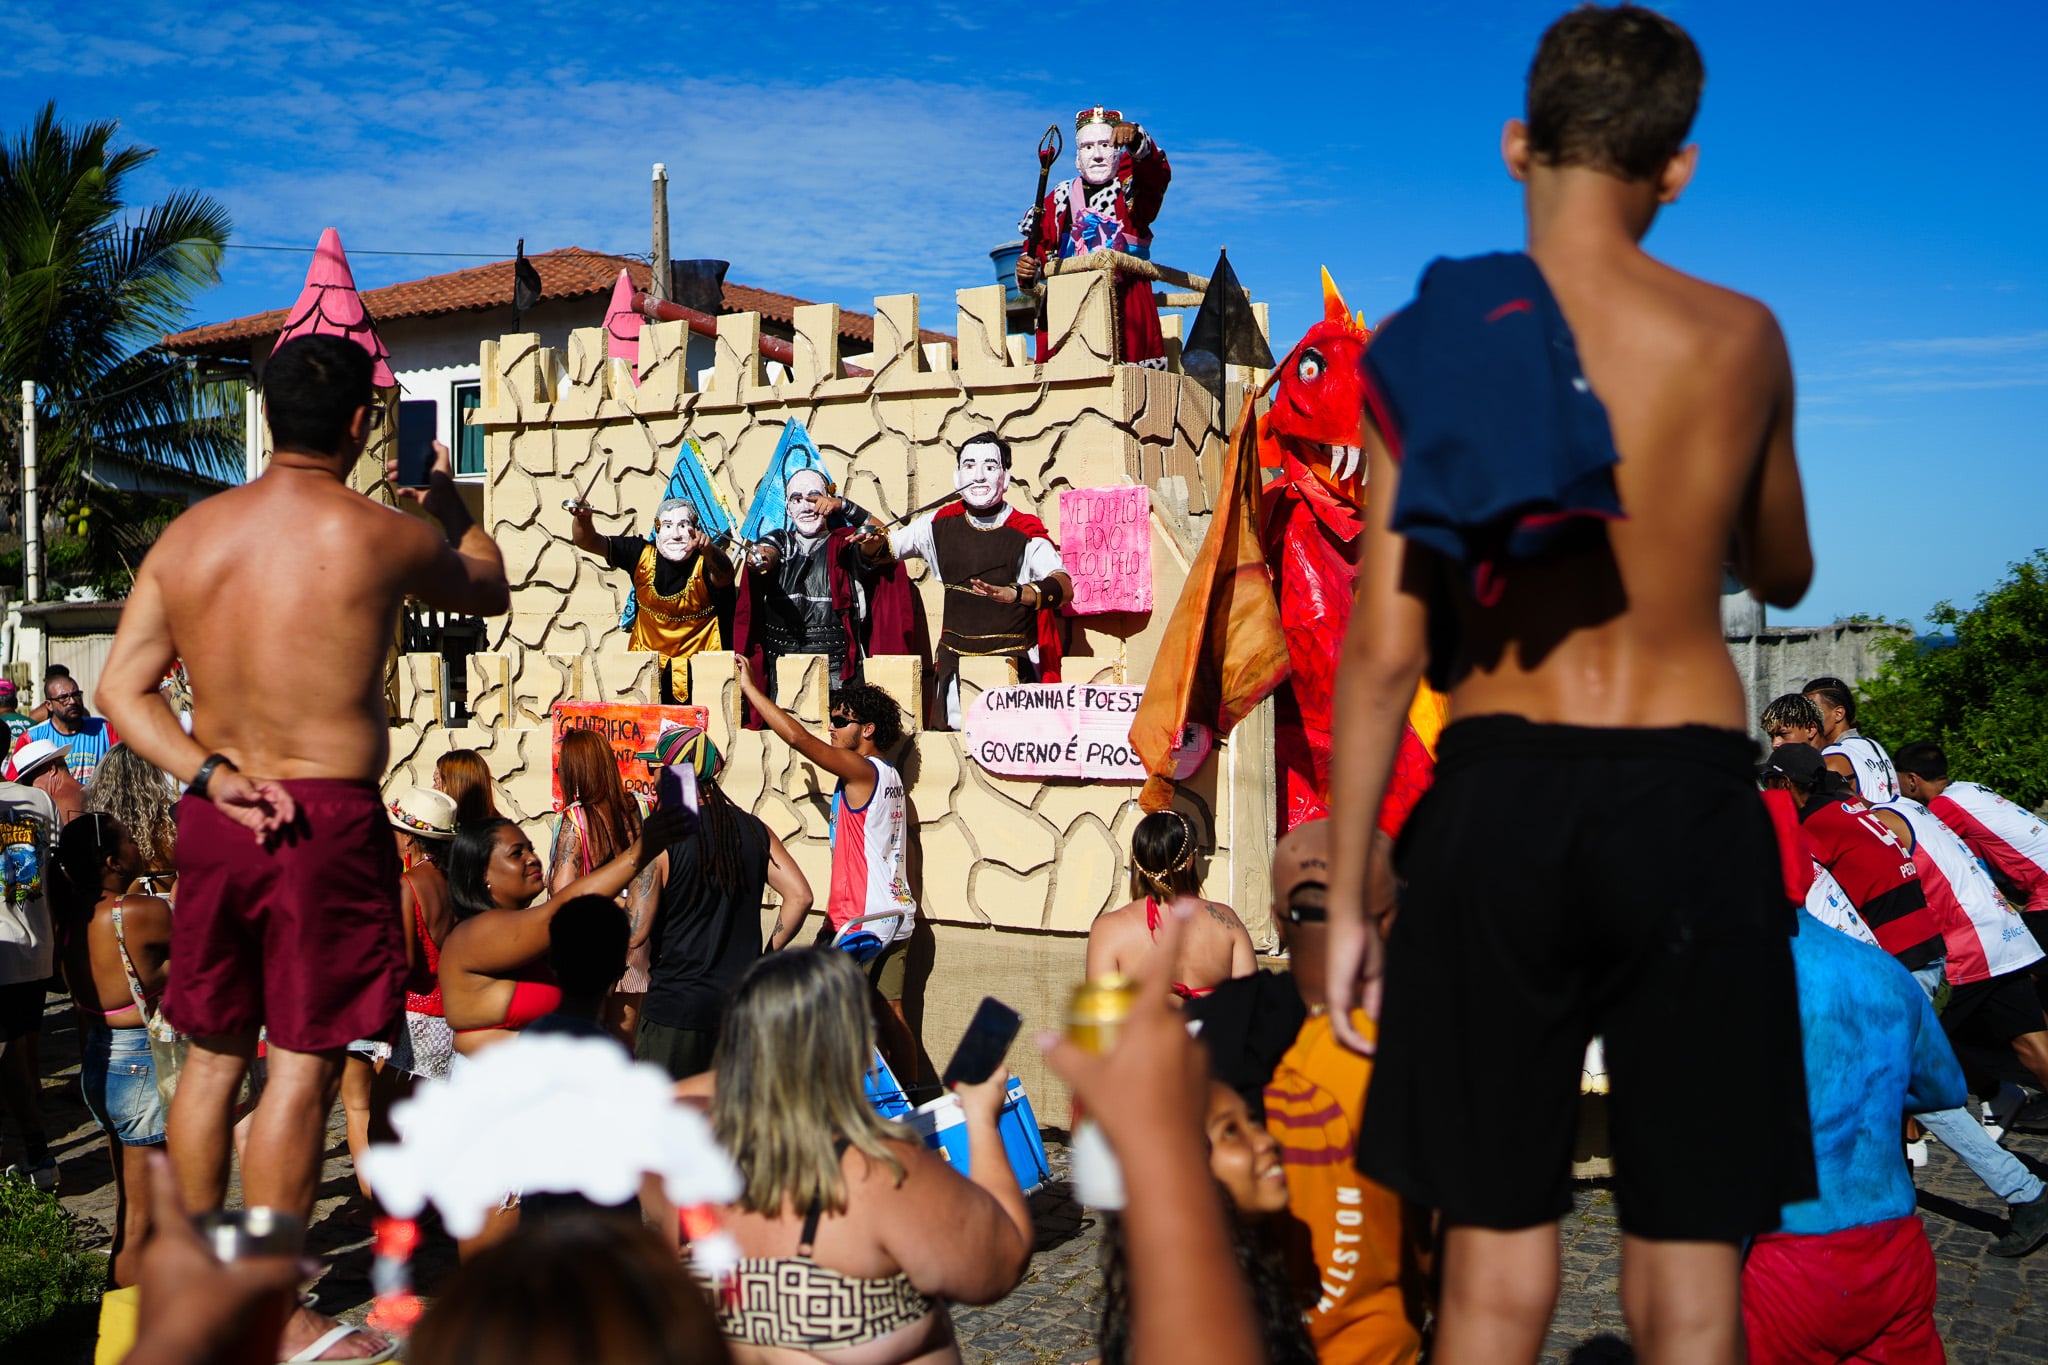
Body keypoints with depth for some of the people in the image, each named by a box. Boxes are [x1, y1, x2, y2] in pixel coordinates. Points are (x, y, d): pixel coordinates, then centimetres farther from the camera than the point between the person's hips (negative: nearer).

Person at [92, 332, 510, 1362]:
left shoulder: (187, 532, 6)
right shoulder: (379, 536, -9)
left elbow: (120, 688, 4)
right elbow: (489, 592, 11)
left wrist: (209, 774, -1)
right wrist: (453, 511, 28)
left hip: (214, 817, 6)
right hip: (326, 817, -6)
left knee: (211, 1054, 16)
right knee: (301, 1064, 1)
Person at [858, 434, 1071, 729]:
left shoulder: (1026, 532, -9)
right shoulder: (941, 524, 4)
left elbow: (1065, 586, -23)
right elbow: (884, 549, 14)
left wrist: (1011, 593, -41)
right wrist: (872, 542, -11)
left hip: (1014, 664, -3)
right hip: (955, 663, 3)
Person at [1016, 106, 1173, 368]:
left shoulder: (1131, 186, 11)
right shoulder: (1062, 196, 19)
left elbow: (1156, 172, -11)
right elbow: (1040, 242, 18)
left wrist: (1135, 139, -31)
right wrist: (1029, 265, -5)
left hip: (1126, 304, -2)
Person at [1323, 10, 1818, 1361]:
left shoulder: (1429, 341, -2)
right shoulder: (1742, 337, 3)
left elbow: (1386, 649, -6)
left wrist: (1348, 896, 1)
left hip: (1500, 800, 0)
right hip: (1689, 796, 1)